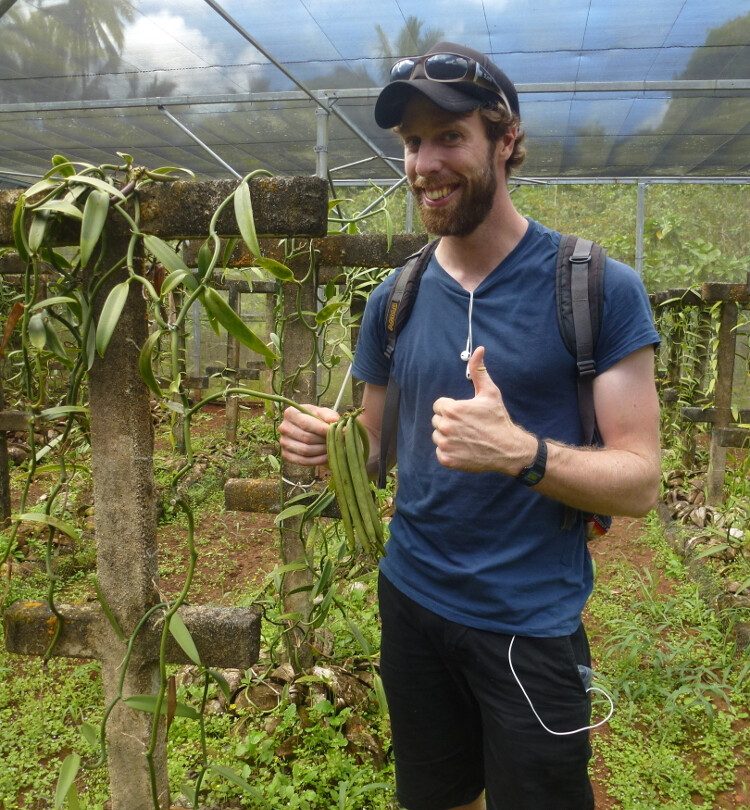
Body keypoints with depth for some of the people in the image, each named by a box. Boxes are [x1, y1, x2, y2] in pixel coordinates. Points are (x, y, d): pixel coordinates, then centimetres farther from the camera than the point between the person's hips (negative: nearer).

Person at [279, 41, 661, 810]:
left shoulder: (599, 287, -13)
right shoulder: (393, 299, 1)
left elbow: (639, 480, -13)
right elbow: (373, 451, 8)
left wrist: (520, 451, -31)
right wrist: (323, 446, -15)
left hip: (532, 625, -4)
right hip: (412, 605, 5)